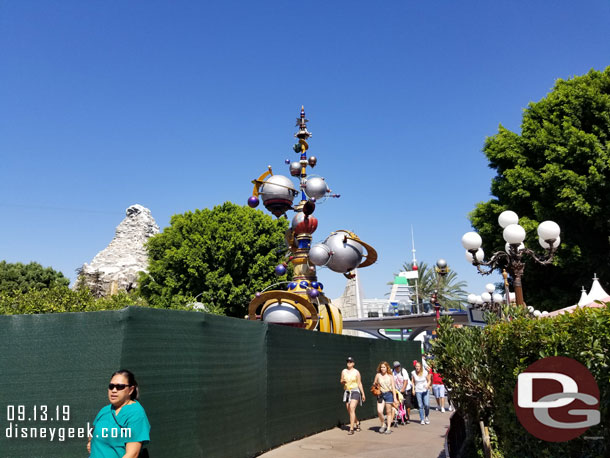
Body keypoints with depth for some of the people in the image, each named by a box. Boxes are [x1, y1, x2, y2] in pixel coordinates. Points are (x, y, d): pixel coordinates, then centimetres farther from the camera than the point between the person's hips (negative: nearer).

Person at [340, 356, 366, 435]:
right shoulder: (344, 371, 7)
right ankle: (357, 423, 35)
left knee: (352, 409, -18)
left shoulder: (356, 372, -2)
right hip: (347, 392, 4)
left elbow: (359, 383, 3)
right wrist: (343, 381, -11)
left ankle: (351, 429, -15)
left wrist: (363, 394, 4)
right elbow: (341, 382, 13)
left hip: (355, 391, -4)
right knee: (349, 410, 8)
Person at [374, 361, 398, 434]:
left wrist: (395, 397, -4)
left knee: (388, 412, 4)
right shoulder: (378, 375, 4)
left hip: (389, 394, -1)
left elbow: (393, 387, 1)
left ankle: (388, 428, 14)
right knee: (379, 411, -13)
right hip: (381, 395, 1)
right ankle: (383, 425, 11)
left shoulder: (390, 376, 2)